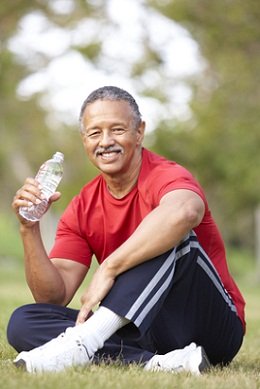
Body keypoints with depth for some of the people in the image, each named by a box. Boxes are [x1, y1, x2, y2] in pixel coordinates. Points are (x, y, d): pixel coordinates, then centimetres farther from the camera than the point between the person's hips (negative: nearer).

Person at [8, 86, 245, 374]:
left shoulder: (166, 177, -10)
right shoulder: (82, 210, 9)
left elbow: (182, 212, -39)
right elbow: (54, 297, 1)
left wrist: (108, 269, -36)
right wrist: (29, 230, -13)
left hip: (214, 328, -5)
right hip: (142, 332, 5)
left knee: (173, 237, -29)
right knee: (23, 322, -14)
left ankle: (83, 342, -36)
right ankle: (156, 363, -32)